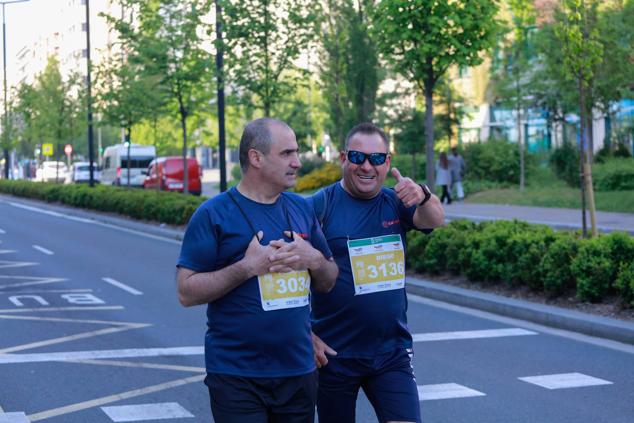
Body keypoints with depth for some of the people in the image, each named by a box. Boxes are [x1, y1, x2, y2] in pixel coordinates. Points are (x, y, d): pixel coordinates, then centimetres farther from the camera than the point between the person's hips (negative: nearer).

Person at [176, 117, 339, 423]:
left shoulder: (301, 209, 9)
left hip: (298, 371, 5)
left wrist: (313, 259, -7)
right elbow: (187, 292, -11)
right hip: (236, 374, -5)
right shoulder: (213, 214, -7)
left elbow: (328, 283, 15)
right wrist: (247, 266, -20)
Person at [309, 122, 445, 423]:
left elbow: (434, 220, -16)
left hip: (392, 353, 2)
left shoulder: (395, 203, 3)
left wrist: (422, 196, -39)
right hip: (334, 354, -2)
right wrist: (307, 336, -12)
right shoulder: (320, 206, -7)